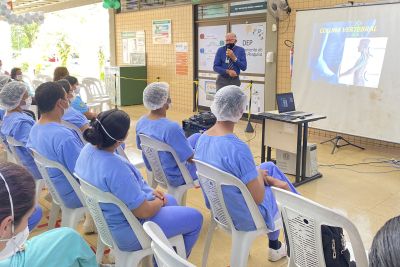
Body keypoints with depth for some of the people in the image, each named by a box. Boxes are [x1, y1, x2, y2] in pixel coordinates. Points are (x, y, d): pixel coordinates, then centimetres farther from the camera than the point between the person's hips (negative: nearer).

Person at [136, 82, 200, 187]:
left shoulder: (141, 122, -11)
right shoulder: (171, 127, -36)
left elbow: (140, 146, 7)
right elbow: (190, 157, -27)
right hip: (175, 177, -8)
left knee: (197, 137, 20)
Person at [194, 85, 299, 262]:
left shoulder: (203, 138, -7)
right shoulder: (237, 148, -32)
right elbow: (258, 197, -24)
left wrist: (265, 177, 5)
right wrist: (259, 175, -4)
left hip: (219, 206, 7)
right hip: (244, 216, -7)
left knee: (269, 167, 22)